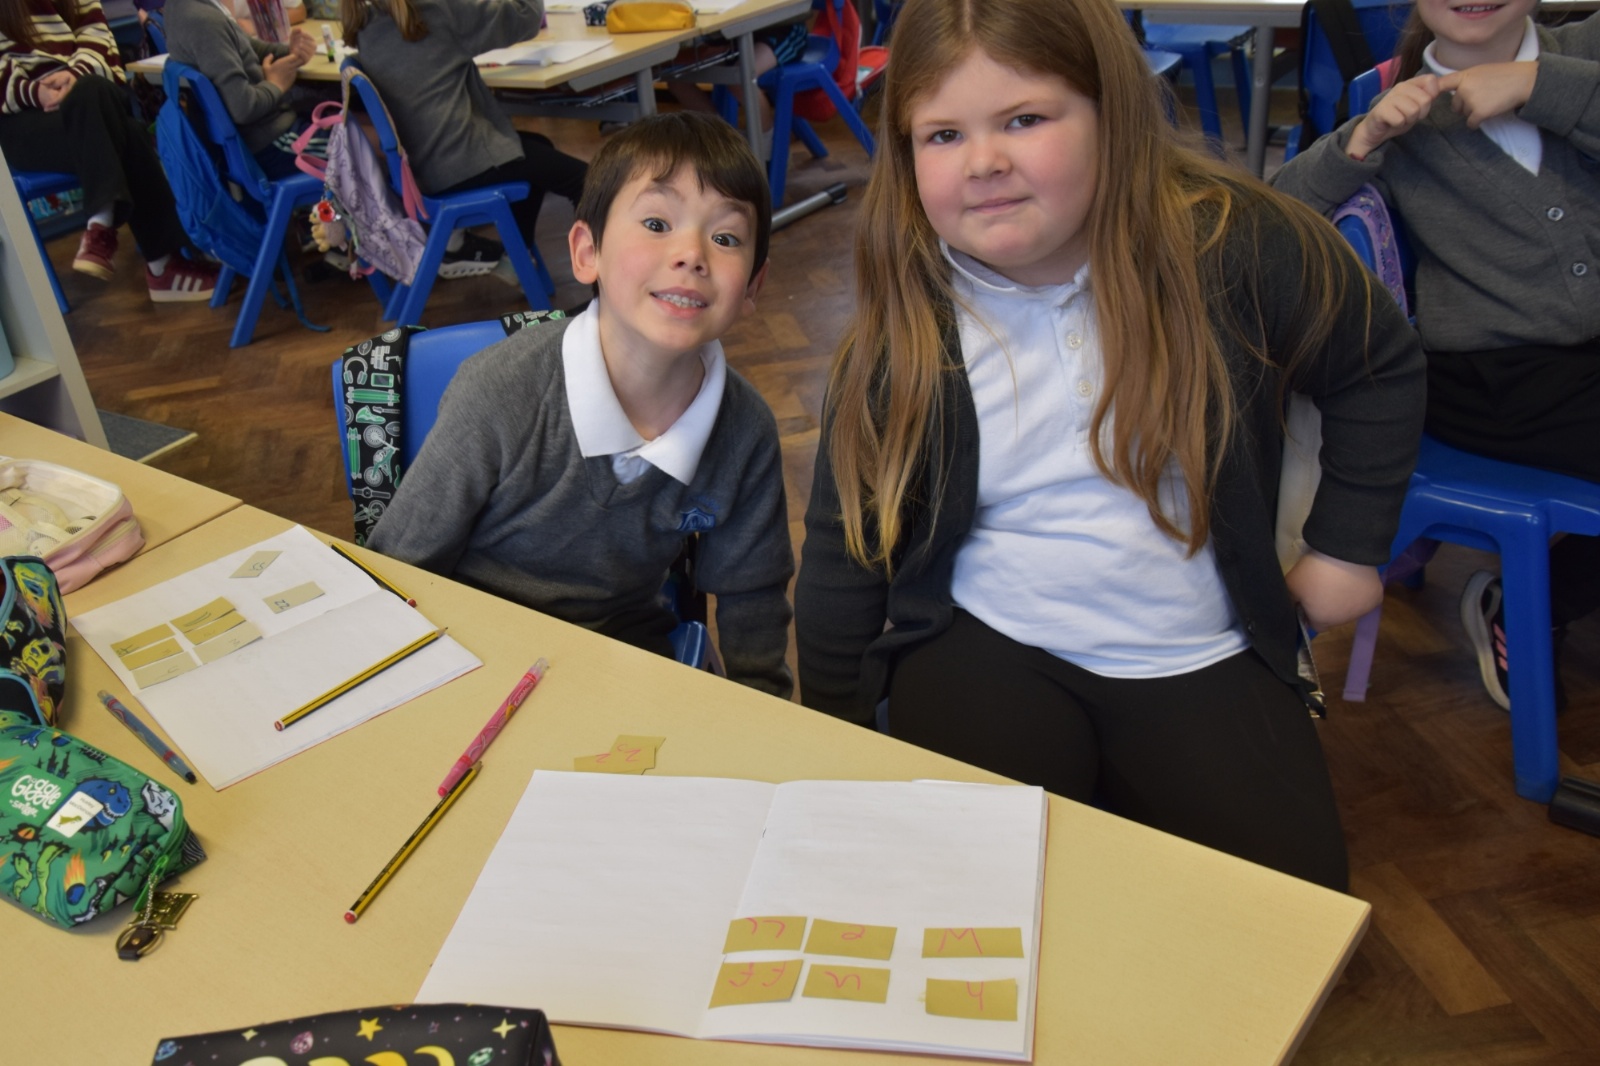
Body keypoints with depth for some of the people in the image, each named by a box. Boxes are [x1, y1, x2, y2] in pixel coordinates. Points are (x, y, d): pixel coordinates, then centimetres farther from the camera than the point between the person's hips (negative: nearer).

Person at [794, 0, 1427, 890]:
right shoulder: (905, 322, -8)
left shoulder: (1234, 245, -13)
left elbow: (1380, 369, 7)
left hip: (1200, 659, 1)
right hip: (986, 647, 0)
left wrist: (1348, 546, 6)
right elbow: (845, 545, 1)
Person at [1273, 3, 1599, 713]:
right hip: (1487, 375, -3)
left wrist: (1536, 84, -14)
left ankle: (1526, 606, 1)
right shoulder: (1402, 108, 5)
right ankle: (1515, 610, 0)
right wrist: (1362, 140, -18)